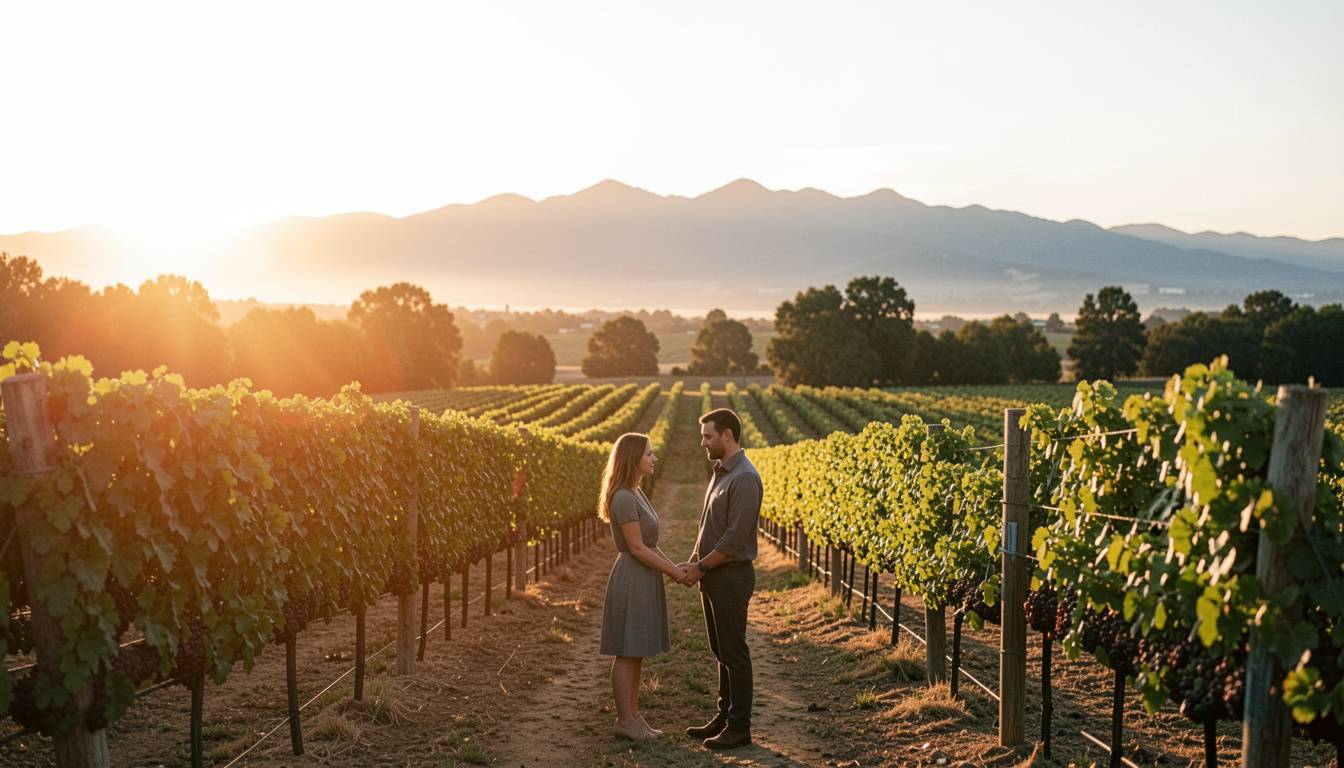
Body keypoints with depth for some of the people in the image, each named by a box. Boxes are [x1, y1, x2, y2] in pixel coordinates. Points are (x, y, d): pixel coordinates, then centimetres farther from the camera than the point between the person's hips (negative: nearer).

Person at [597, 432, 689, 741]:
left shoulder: (637, 493, 11)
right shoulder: (624, 499, -19)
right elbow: (636, 547, -19)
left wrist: (674, 566, 5)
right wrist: (672, 572, -12)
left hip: (644, 580, 10)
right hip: (632, 580, -10)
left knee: (637, 652, 13)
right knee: (627, 654, -1)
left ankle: (633, 716, 20)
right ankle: (625, 721, 7)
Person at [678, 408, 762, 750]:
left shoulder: (744, 478, -19)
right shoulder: (720, 472, 12)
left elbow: (735, 537, -22)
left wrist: (700, 567, -14)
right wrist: (693, 561, 6)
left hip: (731, 577, -9)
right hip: (713, 576, 9)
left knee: (734, 652, -1)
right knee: (721, 651, 15)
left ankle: (739, 726, 8)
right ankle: (724, 716, 25)